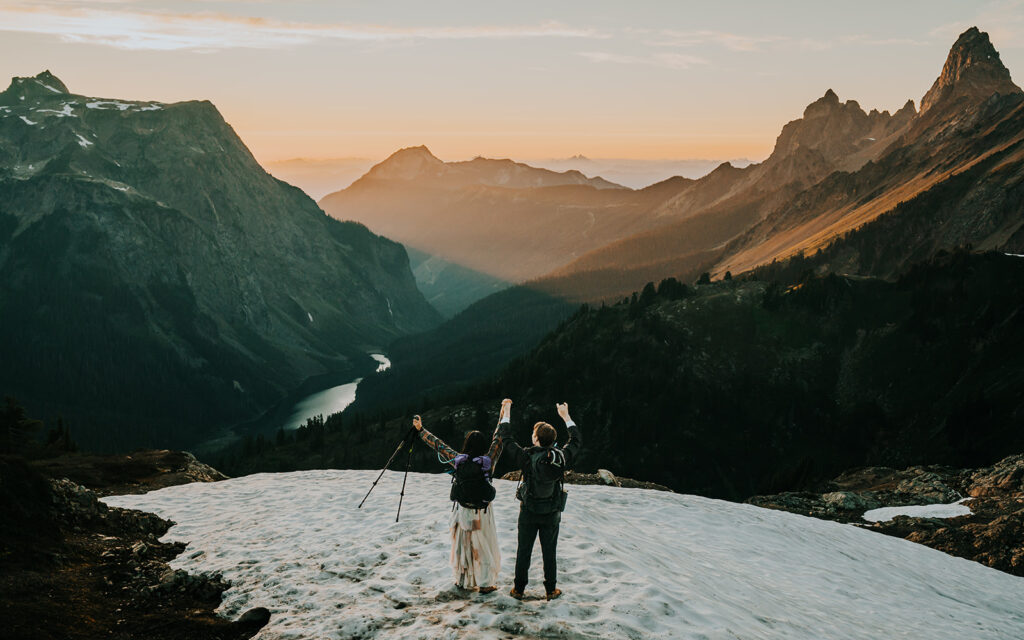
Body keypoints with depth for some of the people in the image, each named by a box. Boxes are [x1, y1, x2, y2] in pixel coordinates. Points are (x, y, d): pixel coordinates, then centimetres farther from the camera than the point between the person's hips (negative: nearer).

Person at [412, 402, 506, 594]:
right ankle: (485, 584, 12)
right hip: (482, 512, -2)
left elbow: (438, 445, -2)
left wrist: (421, 429, 7)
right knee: (483, 546, 8)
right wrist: (502, 418, 6)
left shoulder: (458, 461, -10)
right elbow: (497, 440, -4)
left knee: (462, 544, 16)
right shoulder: (488, 462, -14)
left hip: (462, 511, 2)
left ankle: (462, 580, 27)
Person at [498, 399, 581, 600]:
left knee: (524, 552, 11)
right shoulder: (560, 458, -12)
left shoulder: (527, 457, -18)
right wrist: (565, 416, 15)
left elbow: (506, 438, -6)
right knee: (549, 552, 13)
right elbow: (576, 440, 7)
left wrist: (506, 411, 3)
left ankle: (518, 589, 19)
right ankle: (551, 590, 22)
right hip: (552, 515, 1)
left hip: (529, 513, -1)